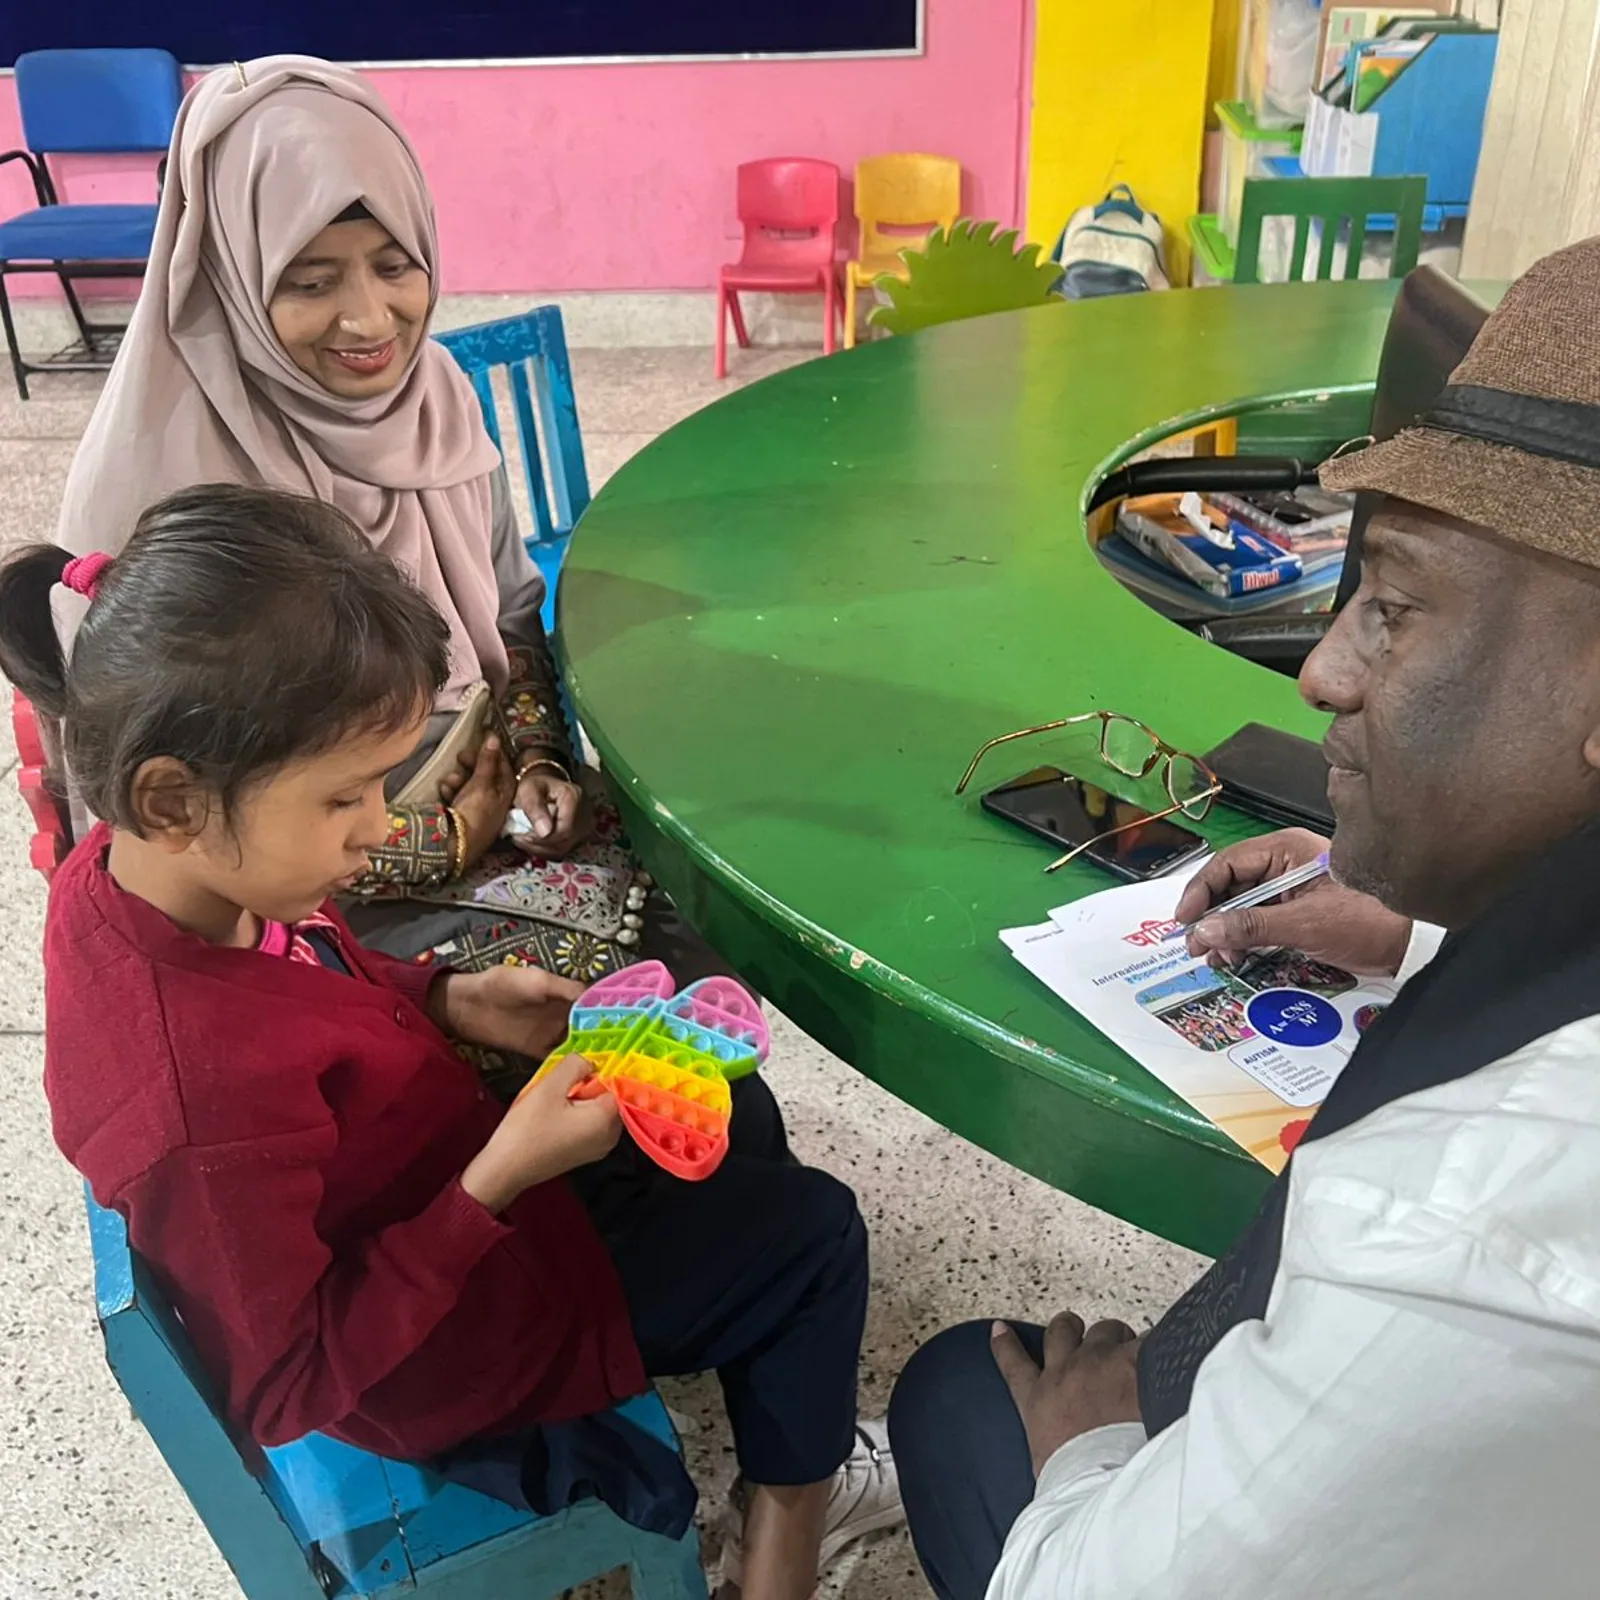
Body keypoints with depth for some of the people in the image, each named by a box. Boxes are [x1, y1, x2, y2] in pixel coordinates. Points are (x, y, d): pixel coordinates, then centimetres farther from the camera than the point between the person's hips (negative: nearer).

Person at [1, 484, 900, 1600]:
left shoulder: (135, 875, -16)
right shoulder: (205, 1096, -43)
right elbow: (295, 1387, -30)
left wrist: (448, 999, -10)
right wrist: (503, 1178, -35)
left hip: (456, 1203, 8)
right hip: (435, 1360, -8)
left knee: (736, 1118, 21)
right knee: (811, 1232, 4)